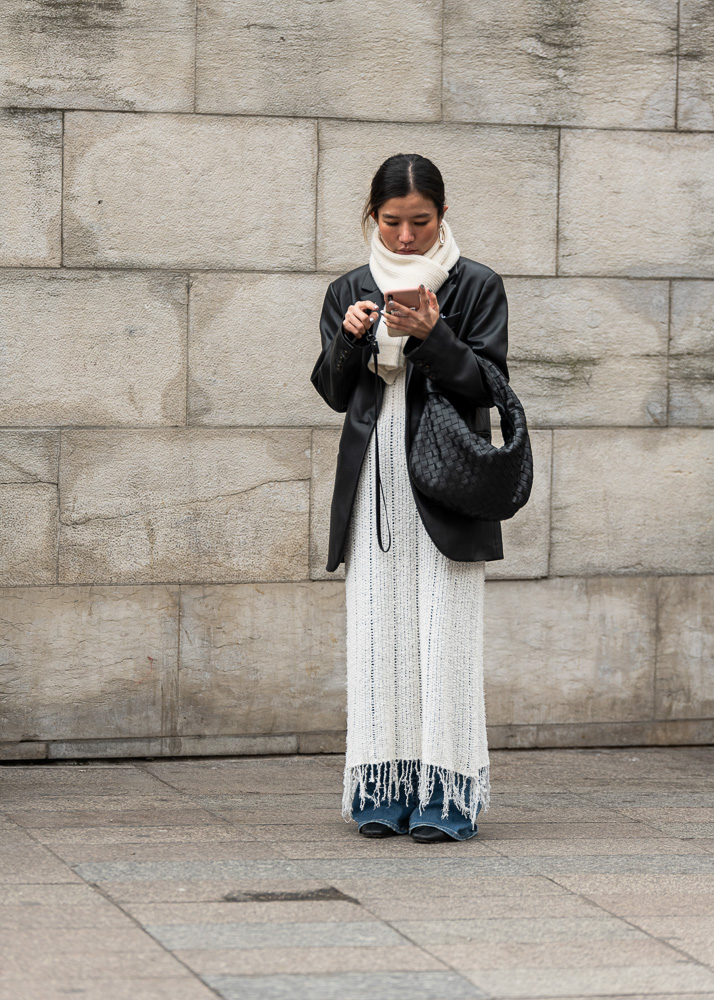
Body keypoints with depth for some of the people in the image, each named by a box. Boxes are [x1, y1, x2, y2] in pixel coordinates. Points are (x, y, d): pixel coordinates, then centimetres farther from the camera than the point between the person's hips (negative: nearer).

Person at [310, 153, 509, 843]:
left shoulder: (477, 287, 4)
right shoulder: (348, 292, 13)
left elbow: (486, 384, -3)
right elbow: (334, 394, 11)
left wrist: (432, 336, -18)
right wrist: (349, 338, -8)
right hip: (373, 485, 3)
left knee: (443, 633, -7)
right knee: (378, 632, 1)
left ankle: (445, 793, -4)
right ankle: (382, 792, 6)